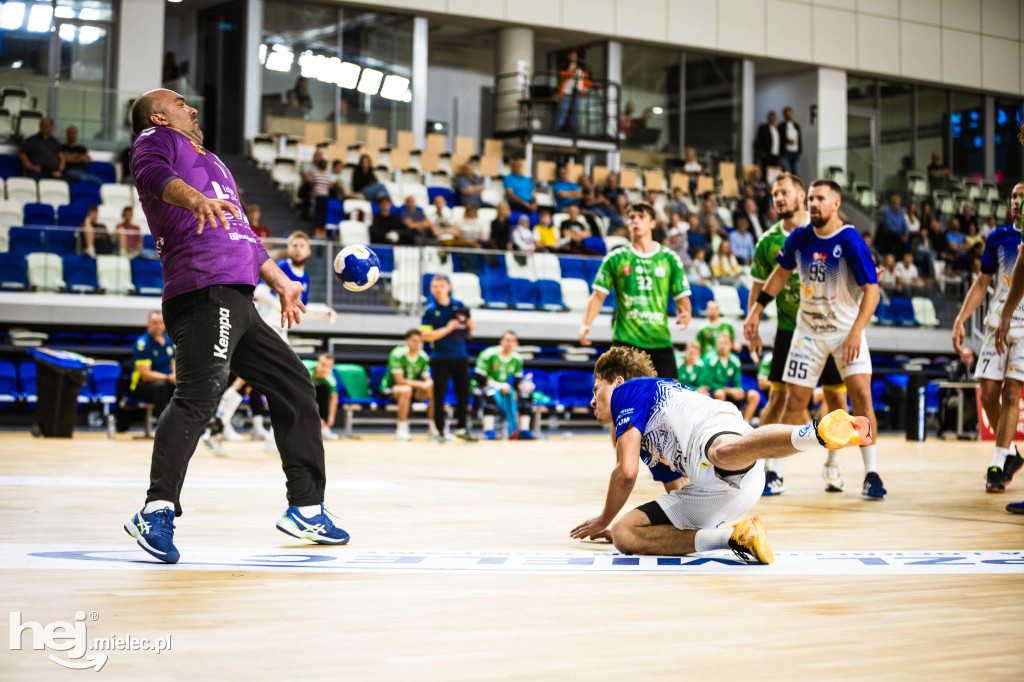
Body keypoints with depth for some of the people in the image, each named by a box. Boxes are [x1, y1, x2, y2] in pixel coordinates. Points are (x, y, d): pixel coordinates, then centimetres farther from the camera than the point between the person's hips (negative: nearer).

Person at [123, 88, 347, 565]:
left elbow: (243, 233, 41)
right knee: (201, 389, -25)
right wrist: (195, 198, -37)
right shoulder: (157, 140, 8)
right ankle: (157, 511, -33)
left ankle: (306, 508, 19)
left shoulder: (207, 161, 34)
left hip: (236, 303, 10)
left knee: (293, 384, 14)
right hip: (204, 290, -10)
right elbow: (154, 175, -17)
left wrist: (280, 280, 45)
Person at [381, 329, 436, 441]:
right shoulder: (397, 354, -20)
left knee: (433, 392, -17)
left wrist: (429, 384, -27)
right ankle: (401, 429, -31)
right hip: (390, 388, -6)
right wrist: (420, 384, -31)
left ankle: (432, 427, -5)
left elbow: (427, 378, -1)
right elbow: (399, 380, -24)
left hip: (413, 387, 6)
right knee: (406, 390, -39)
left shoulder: (423, 357, -3)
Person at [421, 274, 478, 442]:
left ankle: (461, 428, 22)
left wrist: (467, 321, -10)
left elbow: (473, 328, 13)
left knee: (464, 394, 8)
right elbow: (426, 336, -12)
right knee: (439, 395, -2)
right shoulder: (430, 310, -3)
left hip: (460, 357, 3)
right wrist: (447, 329, -19)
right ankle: (440, 431, 7)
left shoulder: (459, 306, 6)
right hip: (440, 359, -3)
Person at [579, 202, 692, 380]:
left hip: (660, 340, 1)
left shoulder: (670, 258, 8)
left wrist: (684, 314, -14)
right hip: (625, 340, -1)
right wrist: (585, 324, -12)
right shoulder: (615, 258, 6)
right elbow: (598, 295, 4)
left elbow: (682, 297, 9)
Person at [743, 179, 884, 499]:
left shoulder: (851, 241, -18)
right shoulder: (800, 238, -4)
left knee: (861, 395, -17)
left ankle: (871, 474, -8)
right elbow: (781, 272, 13)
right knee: (794, 402, 2)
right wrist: (756, 311, 11)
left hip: (847, 331, -3)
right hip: (809, 330, 4)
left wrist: (856, 331, -31)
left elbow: (872, 289, -20)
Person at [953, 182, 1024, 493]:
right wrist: (960, 320, 5)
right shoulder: (998, 237, 8)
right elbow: (982, 283, 13)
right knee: (988, 394, -1)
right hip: (998, 324, 4)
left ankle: (997, 465, -7)